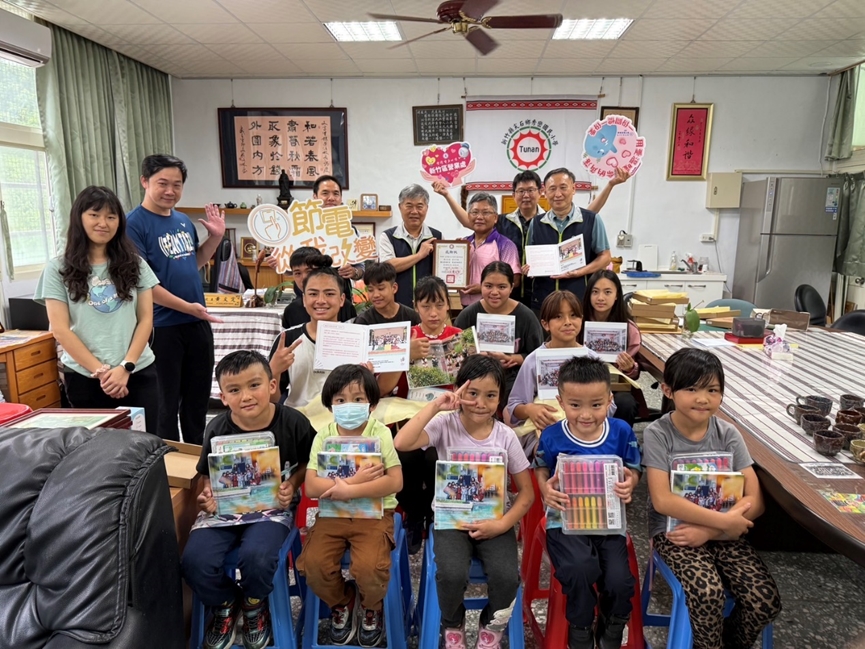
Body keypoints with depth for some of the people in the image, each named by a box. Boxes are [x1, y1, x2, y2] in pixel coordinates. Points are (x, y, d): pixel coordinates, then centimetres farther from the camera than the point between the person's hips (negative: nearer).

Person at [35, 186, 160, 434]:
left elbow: (145, 320, 3)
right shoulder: (58, 269, 2)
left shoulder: (135, 264, 7)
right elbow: (61, 330, -3)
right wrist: (100, 371, -10)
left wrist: (125, 367, -8)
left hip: (139, 373, 1)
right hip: (85, 378, -1)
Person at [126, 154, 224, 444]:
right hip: (163, 326, -7)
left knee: (198, 394, 17)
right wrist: (186, 306, -20)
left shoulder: (183, 220, 9)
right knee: (166, 400, 8)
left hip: (197, 322, 7)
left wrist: (216, 237, 6)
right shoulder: (134, 223, -12)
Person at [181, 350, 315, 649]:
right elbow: (209, 475, 8)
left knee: (256, 556, -31)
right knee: (194, 561, -22)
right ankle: (224, 606, 15)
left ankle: (254, 606, 9)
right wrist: (208, 494, -12)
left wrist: (293, 484, -13)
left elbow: (309, 463, 4)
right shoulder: (217, 430, -6)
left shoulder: (293, 423, -13)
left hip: (272, 507, -2)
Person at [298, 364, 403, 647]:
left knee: (368, 567, -24)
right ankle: (341, 603, 16)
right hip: (332, 514, 3)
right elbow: (311, 487, -10)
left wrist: (350, 490, -22)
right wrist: (355, 480, -20)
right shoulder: (323, 436, -3)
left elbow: (395, 482, -16)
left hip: (374, 513, -2)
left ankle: (371, 608, 13)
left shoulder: (380, 433, -8)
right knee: (313, 564, -18)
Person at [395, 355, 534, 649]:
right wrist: (435, 405, -26)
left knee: (506, 576, -24)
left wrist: (502, 525, -14)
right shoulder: (445, 425, -10)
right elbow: (401, 443, -29)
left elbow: (526, 492, 0)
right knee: (452, 574, -27)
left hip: (492, 520, 1)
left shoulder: (506, 436, -6)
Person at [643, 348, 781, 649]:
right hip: (673, 531, -3)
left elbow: (755, 501, -6)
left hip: (722, 533, 4)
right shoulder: (657, 434, -13)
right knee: (707, 593, -27)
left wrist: (708, 531, -18)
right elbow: (662, 500, -19)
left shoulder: (728, 434, -3)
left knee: (766, 601, -14)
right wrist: (723, 520, -20)